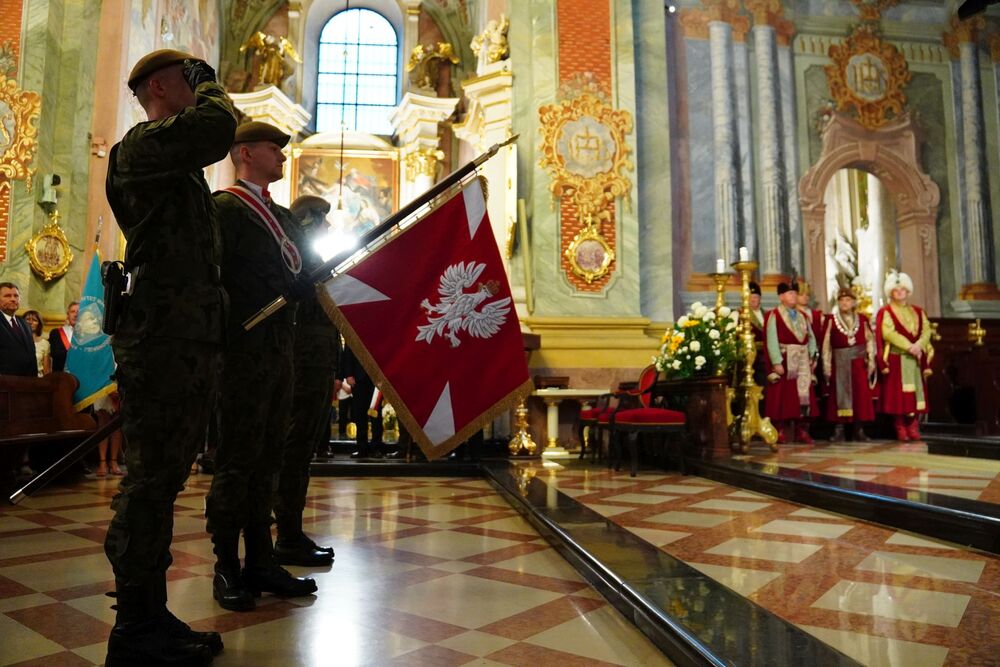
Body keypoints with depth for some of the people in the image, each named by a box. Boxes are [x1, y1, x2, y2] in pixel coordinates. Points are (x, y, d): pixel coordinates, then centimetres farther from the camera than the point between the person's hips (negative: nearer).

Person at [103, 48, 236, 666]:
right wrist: (210, 87, -3)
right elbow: (217, 128, -20)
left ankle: (151, 616, 24)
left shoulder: (187, 170, 25)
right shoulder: (140, 146, -4)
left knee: (162, 481, 13)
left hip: (195, 342, 10)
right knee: (150, 482, -4)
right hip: (161, 342, -10)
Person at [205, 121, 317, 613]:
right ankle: (226, 568, 12)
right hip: (244, 352, -8)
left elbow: (302, 274, 18)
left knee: (266, 460, 12)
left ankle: (260, 560, 22)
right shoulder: (224, 208, -6)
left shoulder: (282, 216, 20)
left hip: (279, 352, 8)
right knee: (237, 461, -1)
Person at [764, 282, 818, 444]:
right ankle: (780, 431, 3)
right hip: (784, 361, -6)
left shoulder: (802, 316, 16)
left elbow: (811, 338, 15)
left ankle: (802, 430, 12)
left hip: (802, 361, 6)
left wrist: (813, 356, 2)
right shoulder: (774, 316, -4)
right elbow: (772, 341, -12)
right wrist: (776, 362, -19)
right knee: (782, 396, -2)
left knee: (804, 394, 5)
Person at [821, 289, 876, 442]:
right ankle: (839, 431, 3)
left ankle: (859, 430, 10)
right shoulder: (831, 319, 2)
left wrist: (871, 360, 0)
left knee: (861, 394, 2)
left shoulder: (862, 319, 8)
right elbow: (826, 344, -1)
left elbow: (870, 340, 9)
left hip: (859, 363, 2)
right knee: (839, 395, -1)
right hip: (839, 363, -2)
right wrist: (826, 365, -6)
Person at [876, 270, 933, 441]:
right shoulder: (885, 312, 0)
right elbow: (889, 333, -13)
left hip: (915, 358, 5)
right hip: (896, 359, -5)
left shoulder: (917, 312, 15)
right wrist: (909, 346, -20)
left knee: (915, 391, 2)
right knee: (898, 392, -6)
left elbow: (926, 330, 3)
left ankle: (913, 427, 6)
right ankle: (900, 428, -3)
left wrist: (918, 345, -16)